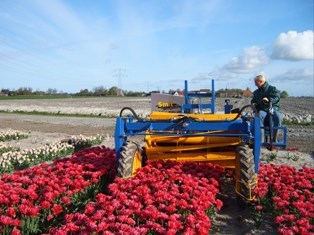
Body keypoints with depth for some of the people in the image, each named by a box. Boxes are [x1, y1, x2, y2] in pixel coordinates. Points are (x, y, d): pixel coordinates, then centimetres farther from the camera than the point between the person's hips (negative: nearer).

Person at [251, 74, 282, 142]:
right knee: (260, 116, -36)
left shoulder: (272, 89, 8)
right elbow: (253, 100, 32)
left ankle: (274, 139, -23)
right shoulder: (256, 92, 23)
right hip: (262, 110, 2)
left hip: (273, 109, -2)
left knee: (278, 117, -36)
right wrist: (253, 104, 7)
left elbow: (276, 97, -8)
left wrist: (269, 100, -28)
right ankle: (261, 139, -40)